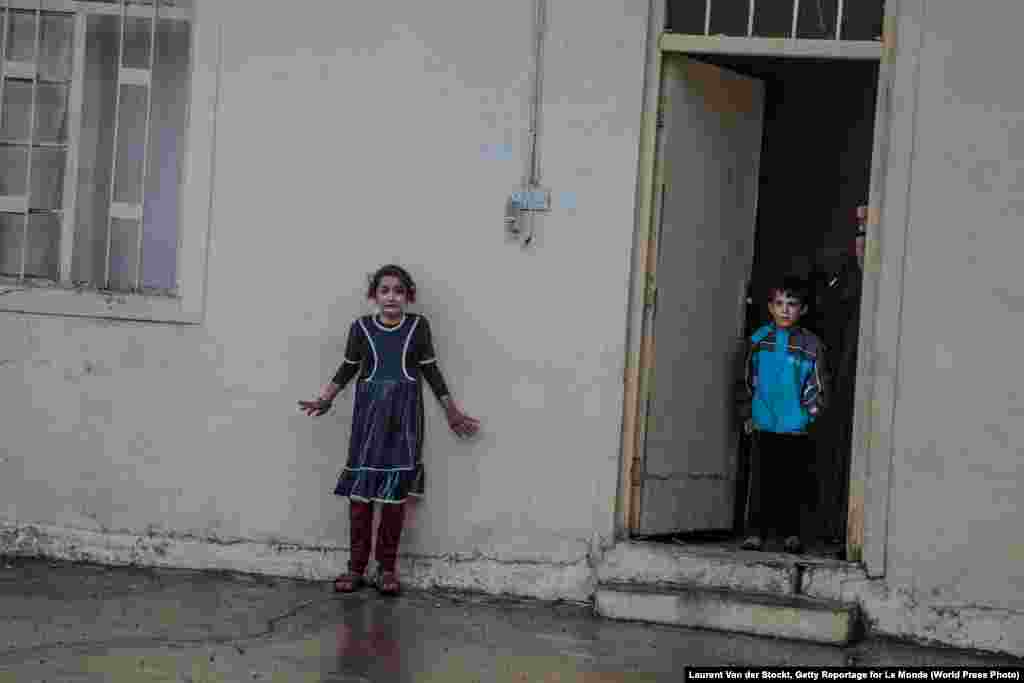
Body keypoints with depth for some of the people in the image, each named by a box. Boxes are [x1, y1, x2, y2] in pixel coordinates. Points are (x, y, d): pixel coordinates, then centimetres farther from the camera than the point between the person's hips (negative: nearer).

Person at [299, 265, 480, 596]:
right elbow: (348, 368, 12)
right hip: (368, 413, 0)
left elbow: (431, 371, 9)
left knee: (395, 489, -1)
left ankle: (387, 567, 6)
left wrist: (452, 412, 11)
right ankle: (356, 566, 5)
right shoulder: (361, 327, 3)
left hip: (403, 414, 0)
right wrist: (324, 400, 4)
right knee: (360, 486, -2)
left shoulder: (418, 326, 3)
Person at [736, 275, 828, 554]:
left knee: (790, 484, 4)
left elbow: (818, 385, 4)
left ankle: (791, 533, 16)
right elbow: (748, 381, 11)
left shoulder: (810, 344, -1)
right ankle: (756, 533, 7)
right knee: (761, 482, 2)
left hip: (795, 428, -1)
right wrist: (747, 414, 8)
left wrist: (811, 412, -6)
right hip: (763, 426, 1)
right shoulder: (759, 339, 4)